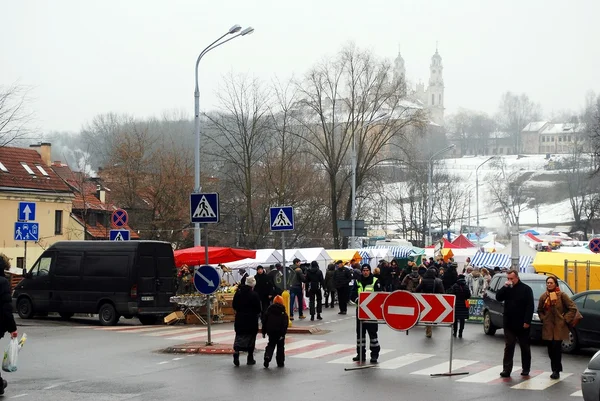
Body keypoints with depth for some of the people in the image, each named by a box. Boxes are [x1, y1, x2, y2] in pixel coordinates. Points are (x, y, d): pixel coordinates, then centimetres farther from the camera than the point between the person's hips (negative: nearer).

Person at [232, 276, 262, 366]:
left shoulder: (238, 293, -1)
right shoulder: (254, 295, -14)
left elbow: (234, 306, 5)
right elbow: (258, 309, -10)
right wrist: (257, 313, 12)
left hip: (239, 319, 3)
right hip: (251, 320, -3)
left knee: (239, 336, 11)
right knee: (251, 338, 9)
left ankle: (236, 351, -16)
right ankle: (250, 358, 15)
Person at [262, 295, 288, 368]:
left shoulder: (269, 310, 4)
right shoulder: (283, 313, -5)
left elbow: (264, 322, 5)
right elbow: (284, 324, -13)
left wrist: (264, 332, 11)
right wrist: (283, 334, -14)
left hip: (271, 332, 2)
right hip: (280, 332, -2)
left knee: (271, 345, 13)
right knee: (280, 347, 10)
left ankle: (267, 356, -15)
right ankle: (280, 363, 11)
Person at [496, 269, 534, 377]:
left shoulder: (526, 289, -5)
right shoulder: (507, 288, 9)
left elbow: (530, 306, -10)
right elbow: (498, 298, -4)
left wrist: (527, 321, -17)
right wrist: (505, 286, -14)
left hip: (522, 324, -3)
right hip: (509, 323, 3)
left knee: (525, 347, 9)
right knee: (508, 347, -1)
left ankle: (526, 369, 17)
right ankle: (506, 369, -2)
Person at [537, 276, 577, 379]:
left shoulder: (562, 295, -5)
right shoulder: (543, 296, 7)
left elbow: (573, 308, -4)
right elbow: (539, 311, 22)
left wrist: (565, 319, -7)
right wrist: (543, 319, 8)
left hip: (559, 327, -4)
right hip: (548, 327, 4)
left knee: (556, 347, -10)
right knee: (551, 349, 4)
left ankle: (556, 370, -3)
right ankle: (555, 370, 16)